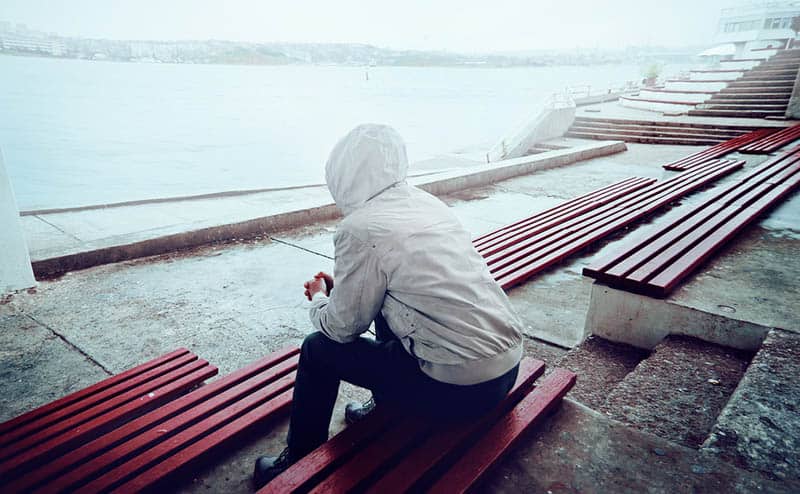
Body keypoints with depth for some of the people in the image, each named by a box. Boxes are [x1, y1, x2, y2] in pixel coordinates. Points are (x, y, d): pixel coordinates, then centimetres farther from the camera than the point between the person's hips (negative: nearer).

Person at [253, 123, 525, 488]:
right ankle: (385, 407, 38)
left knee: (318, 349, 6)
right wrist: (341, 285, 24)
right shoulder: (426, 202, 7)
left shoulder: (360, 229, -16)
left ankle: (299, 461, 26)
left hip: (460, 390, -8)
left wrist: (318, 299, 16)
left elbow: (343, 328, -5)